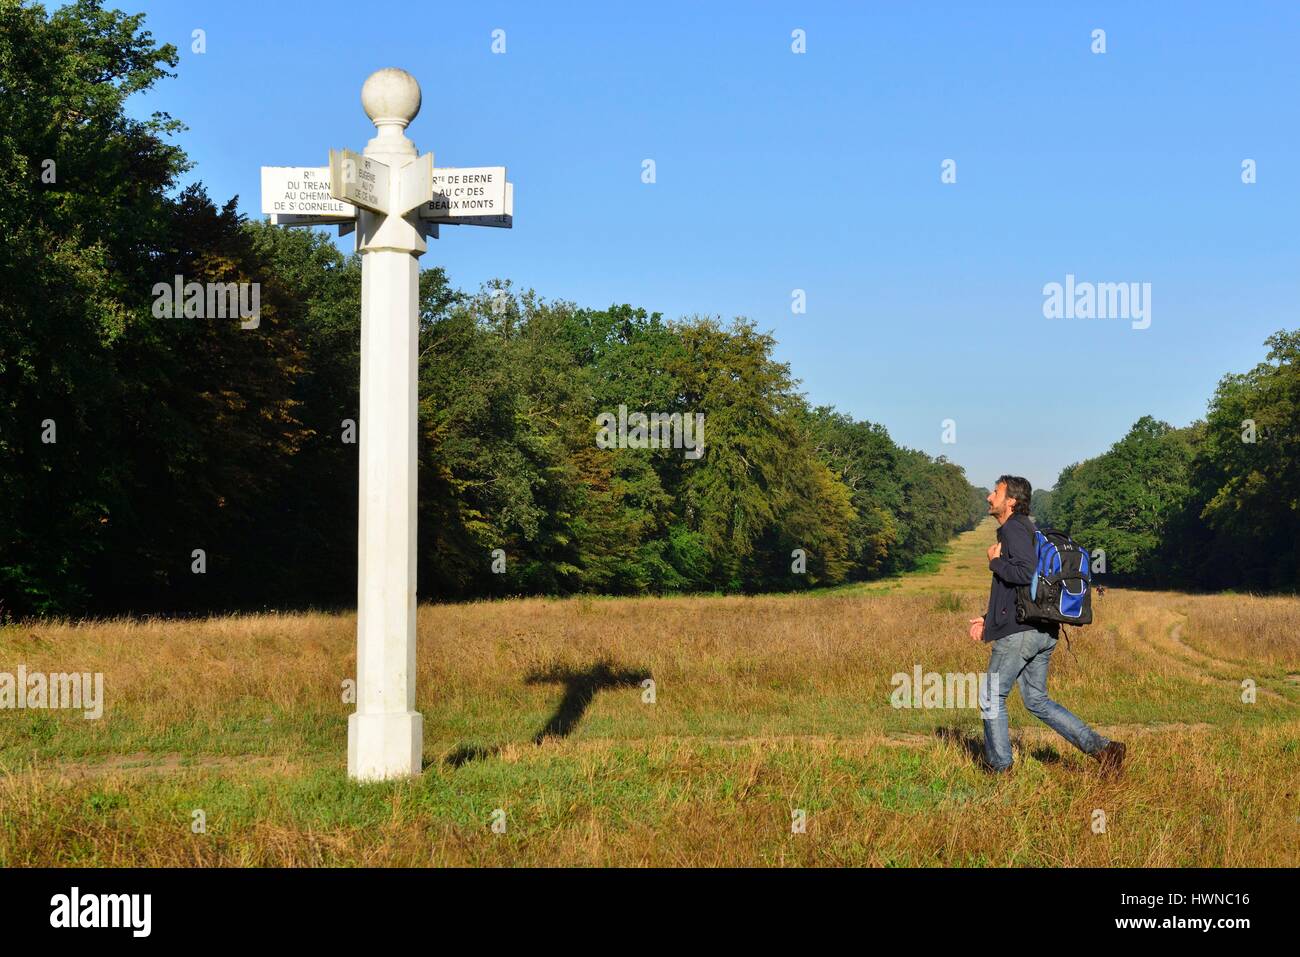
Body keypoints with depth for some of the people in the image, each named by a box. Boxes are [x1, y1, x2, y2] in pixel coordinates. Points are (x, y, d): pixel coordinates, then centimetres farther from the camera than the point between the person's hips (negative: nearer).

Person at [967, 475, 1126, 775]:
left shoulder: (1014, 529, -12)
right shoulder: (1028, 531, 20)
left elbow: (1026, 574, -28)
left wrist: (995, 561, -12)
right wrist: (989, 618, 24)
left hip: (1019, 632, -10)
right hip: (1044, 632, 10)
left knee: (993, 698, 6)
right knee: (1037, 700, 14)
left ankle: (999, 767, 15)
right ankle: (1101, 747, 4)